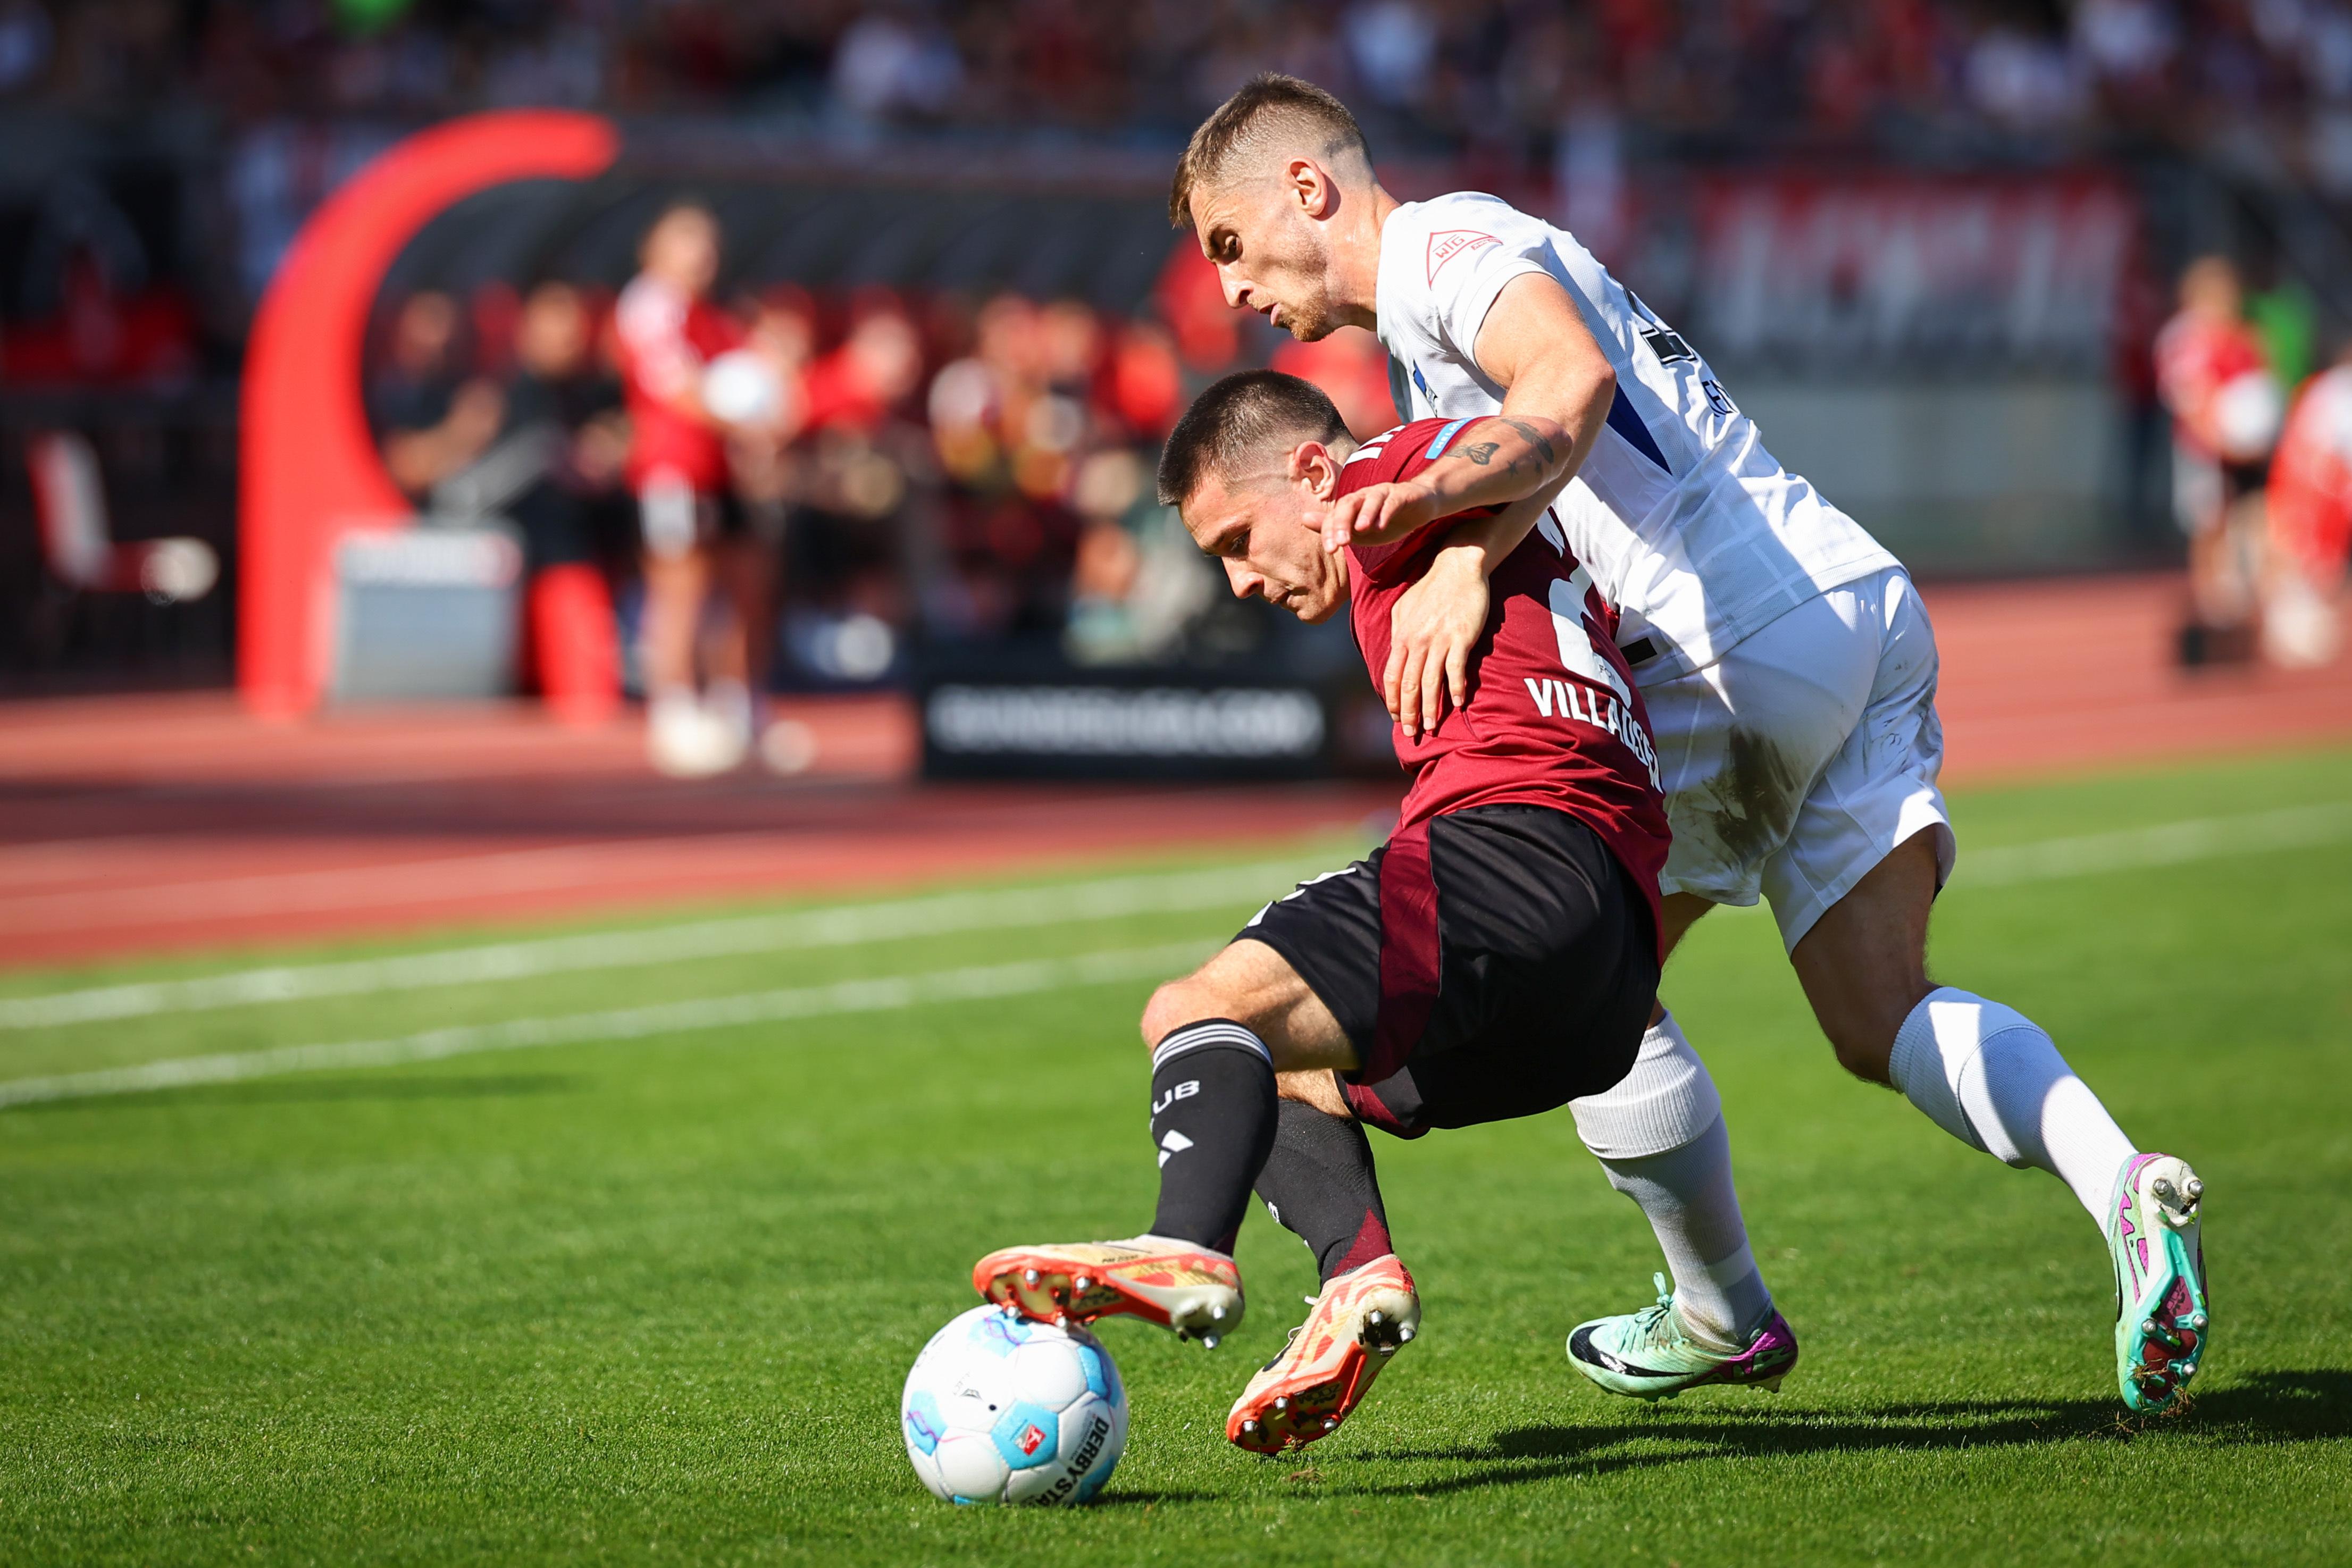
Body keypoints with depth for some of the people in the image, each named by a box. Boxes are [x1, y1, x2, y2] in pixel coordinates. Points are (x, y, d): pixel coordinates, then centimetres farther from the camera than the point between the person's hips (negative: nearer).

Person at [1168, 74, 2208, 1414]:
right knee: (1885, 1026, 4)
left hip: (1751, 646, -10)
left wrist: (1462, 564, -31)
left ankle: (1719, 1310, 18)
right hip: (1868, 609, 10)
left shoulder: (1437, 245, -3)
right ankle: (2125, 1187, -18)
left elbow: (1574, 379, -24)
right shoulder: (1428, 351, 29)